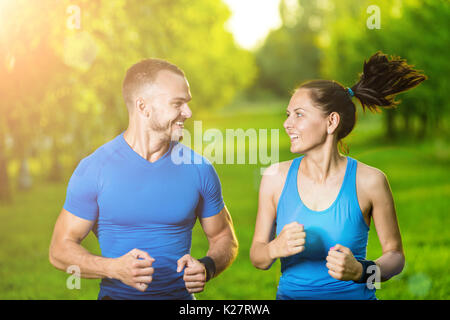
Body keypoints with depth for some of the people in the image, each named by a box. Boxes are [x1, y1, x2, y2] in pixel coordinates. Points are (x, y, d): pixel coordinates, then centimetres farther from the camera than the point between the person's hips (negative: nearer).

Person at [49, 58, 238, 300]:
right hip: (116, 294, -2)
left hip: (181, 294, 2)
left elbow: (223, 237, 12)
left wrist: (206, 268, -8)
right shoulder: (93, 169, -4)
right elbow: (60, 249, -1)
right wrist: (114, 268, -17)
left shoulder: (199, 169, 1)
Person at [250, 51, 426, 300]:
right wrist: (276, 248, -16)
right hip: (290, 293, 2)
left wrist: (360, 271, -15)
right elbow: (257, 257, 5)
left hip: (353, 294, -2)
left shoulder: (369, 181, -7)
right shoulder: (275, 178, -1)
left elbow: (395, 254, 3)